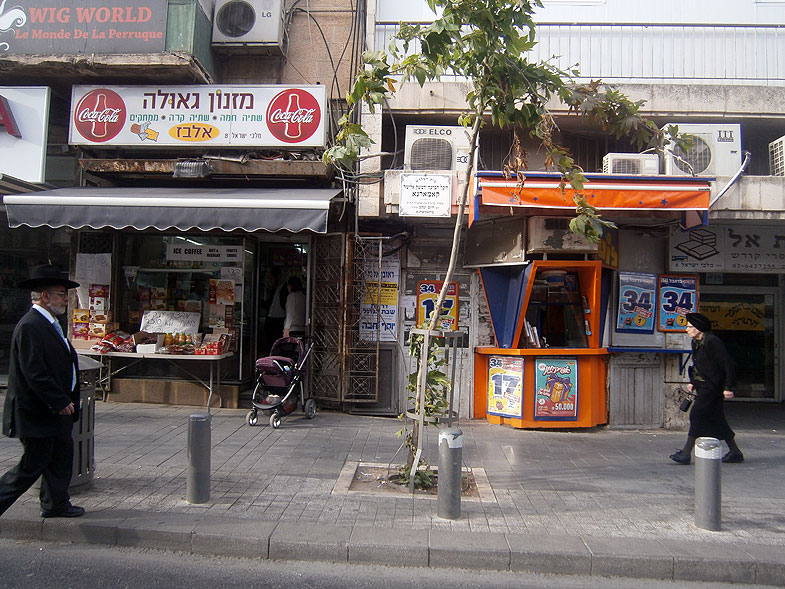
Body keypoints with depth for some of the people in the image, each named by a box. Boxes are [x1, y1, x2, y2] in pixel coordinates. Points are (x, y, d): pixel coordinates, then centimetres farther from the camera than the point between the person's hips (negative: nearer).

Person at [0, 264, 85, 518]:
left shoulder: (50, 323, 12)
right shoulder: (30, 326, -20)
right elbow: (34, 374, -25)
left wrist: (67, 401, 14)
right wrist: (60, 402, -20)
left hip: (56, 411, 10)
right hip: (37, 413, -10)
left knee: (61, 458, 17)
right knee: (32, 466, -1)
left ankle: (56, 504, 30)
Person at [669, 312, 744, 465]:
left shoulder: (712, 342, -16)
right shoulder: (696, 343, 12)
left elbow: (729, 364, -16)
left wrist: (728, 387, -17)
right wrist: (693, 382, 16)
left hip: (712, 387, -10)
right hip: (703, 387, 10)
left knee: (697, 415, -11)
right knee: (716, 420, 12)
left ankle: (686, 453, -9)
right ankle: (735, 452, 23)